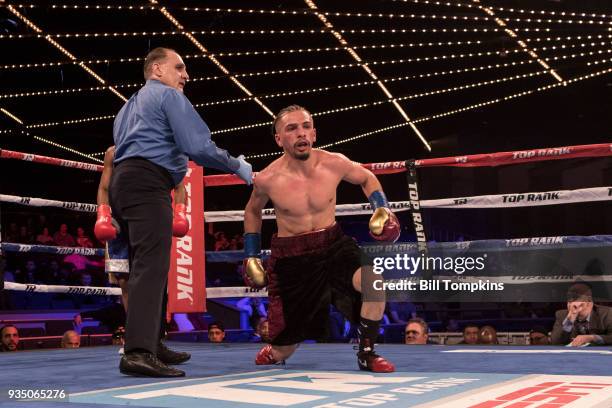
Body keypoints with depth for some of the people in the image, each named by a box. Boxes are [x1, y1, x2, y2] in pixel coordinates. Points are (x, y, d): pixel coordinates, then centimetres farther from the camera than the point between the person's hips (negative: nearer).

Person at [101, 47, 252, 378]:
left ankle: (151, 344, 19)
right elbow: (198, 147, -10)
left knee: (143, 265, 14)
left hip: (122, 180, 10)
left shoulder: (130, 105, 31)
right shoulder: (169, 95, 2)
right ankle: (139, 353, -31)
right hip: (148, 182, -10)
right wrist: (237, 167, 0)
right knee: (152, 264, -19)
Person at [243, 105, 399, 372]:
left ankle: (366, 354, -7)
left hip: (332, 243, 1)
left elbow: (367, 178, 11)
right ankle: (271, 353, 46)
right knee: (282, 353, 4)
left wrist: (381, 208, -4)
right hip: (291, 257, -1)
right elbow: (253, 211, 10)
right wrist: (251, 256, 8)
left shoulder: (334, 164, -12)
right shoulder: (268, 179, -14)